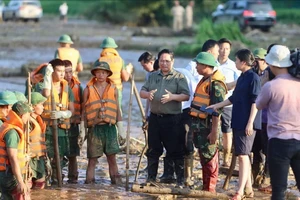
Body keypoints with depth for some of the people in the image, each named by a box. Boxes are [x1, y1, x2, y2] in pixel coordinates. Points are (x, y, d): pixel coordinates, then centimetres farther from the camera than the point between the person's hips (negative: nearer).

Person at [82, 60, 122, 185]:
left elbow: (117, 109, 11)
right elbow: (84, 110, 7)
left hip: (109, 127, 1)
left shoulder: (113, 89, 8)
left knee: (112, 158, 1)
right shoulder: (88, 89, 4)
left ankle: (116, 180, 4)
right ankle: (89, 181, 5)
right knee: (92, 159, 1)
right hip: (94, 127, -1)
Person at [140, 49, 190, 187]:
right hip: (155, 117, 5)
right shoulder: (153, 76, 15)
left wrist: (173, 97, -25)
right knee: (153, 150, 9)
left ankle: (180, 180, 2)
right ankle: (151, 178, 18)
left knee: (176, 150, -3)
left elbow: (186, 96, -8)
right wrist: (147, 94, -10)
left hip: (173, 119, -5)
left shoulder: (179, 77, -1)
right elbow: (142, 92, 13)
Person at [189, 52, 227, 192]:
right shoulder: (204, 80, 14)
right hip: (199, 124, 10)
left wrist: (214, 131, -24)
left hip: (207, 125, -10)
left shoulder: (216, 84, -16)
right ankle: (205, 188, 24)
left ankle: (210, 190, 1)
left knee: (209, 157, -4)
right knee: (203, 157, 15)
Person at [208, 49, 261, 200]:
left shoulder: (253, 77, -12)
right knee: (244, 156, 11)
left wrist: (250, 122, -19)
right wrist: (217, 106, 23)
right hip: (238, 122, 9)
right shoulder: (242, 78, 14)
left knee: (243, 156, -9)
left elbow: (255, 102, -16)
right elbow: (233, 98, 23)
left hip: (247, 124, -9)